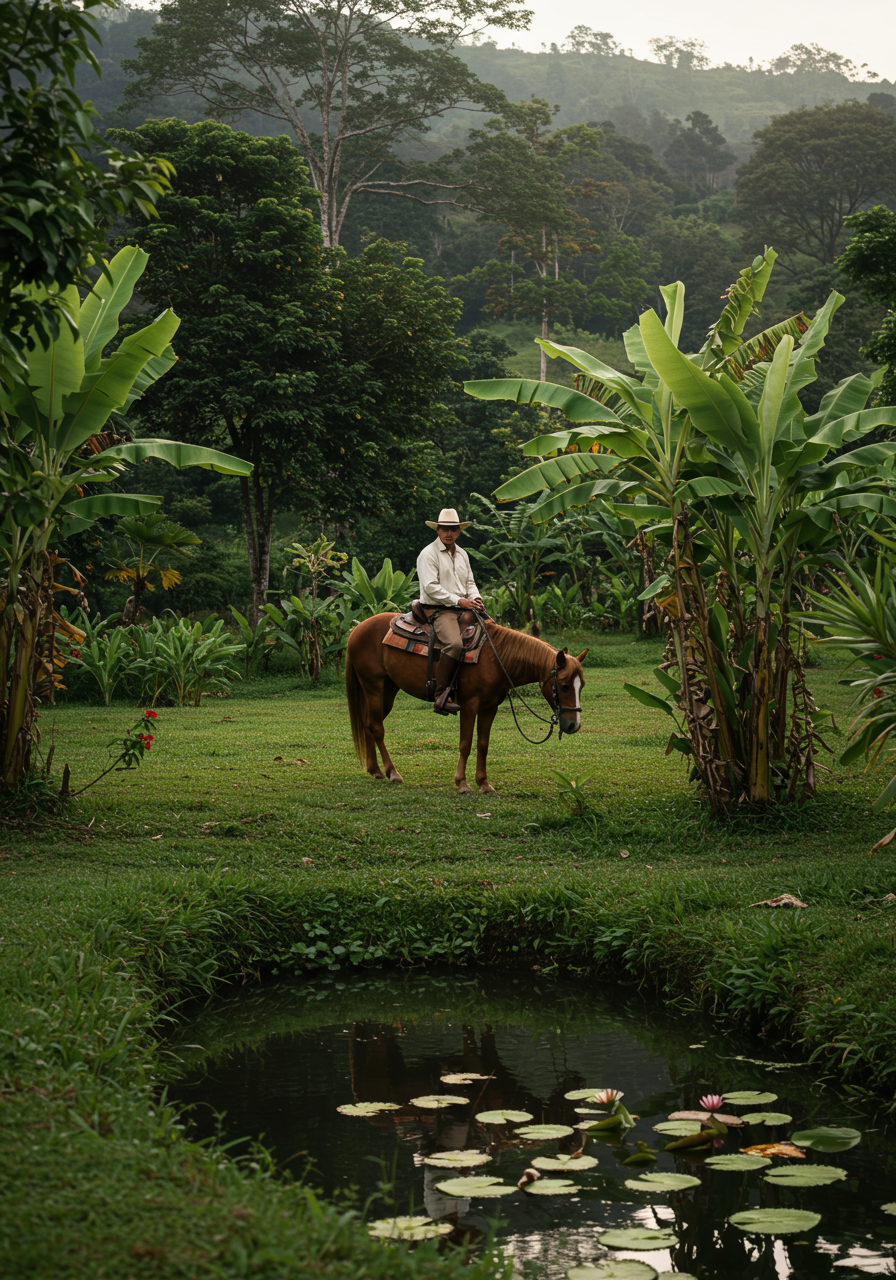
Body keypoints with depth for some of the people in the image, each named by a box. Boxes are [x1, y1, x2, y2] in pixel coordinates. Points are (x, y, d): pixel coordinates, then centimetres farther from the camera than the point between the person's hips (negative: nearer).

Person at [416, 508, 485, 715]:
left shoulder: (462, 554, 20)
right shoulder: (428, 554, -4)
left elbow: (470, 582, 24)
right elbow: (431, 587, -13)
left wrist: (475, 598, 0)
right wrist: (458, 601, -19)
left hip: (463, 610, 8)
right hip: (438, 610, -8)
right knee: (454, 643, -33)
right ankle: (441, 697, -31)